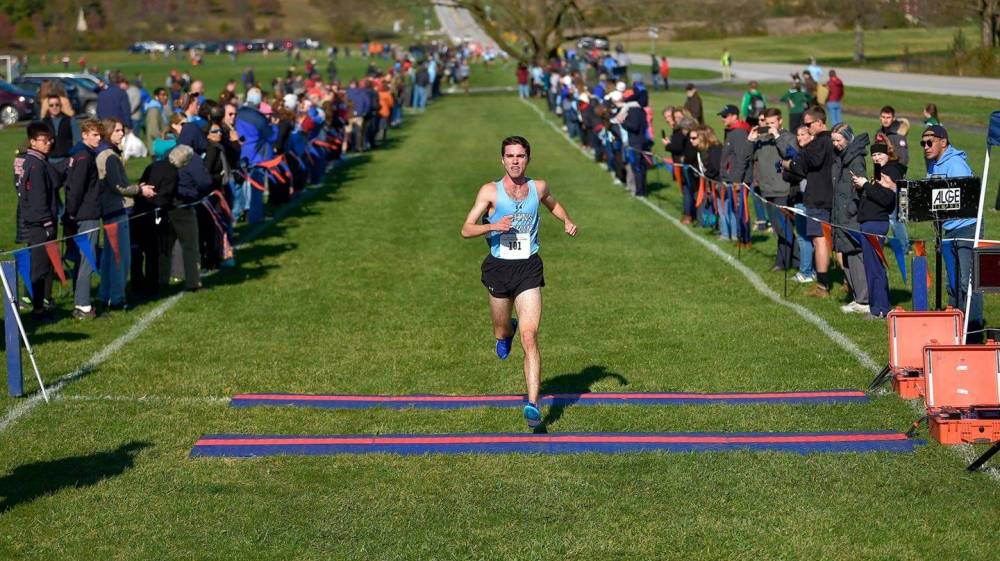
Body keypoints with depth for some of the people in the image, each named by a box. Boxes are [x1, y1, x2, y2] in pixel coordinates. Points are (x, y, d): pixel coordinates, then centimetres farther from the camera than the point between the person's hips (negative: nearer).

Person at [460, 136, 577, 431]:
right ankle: (507, 331, 57)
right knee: (501, 333, 17)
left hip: (529, 267, 0)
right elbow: (466, 229, -7)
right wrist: (493, 226, -24)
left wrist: (567, 221, 10)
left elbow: (553, 204, 28)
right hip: (499, 267, 0)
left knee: (529, 338, -12)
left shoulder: (538, 187, 4)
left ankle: (533, 404, -13)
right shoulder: (490, 191, -4)